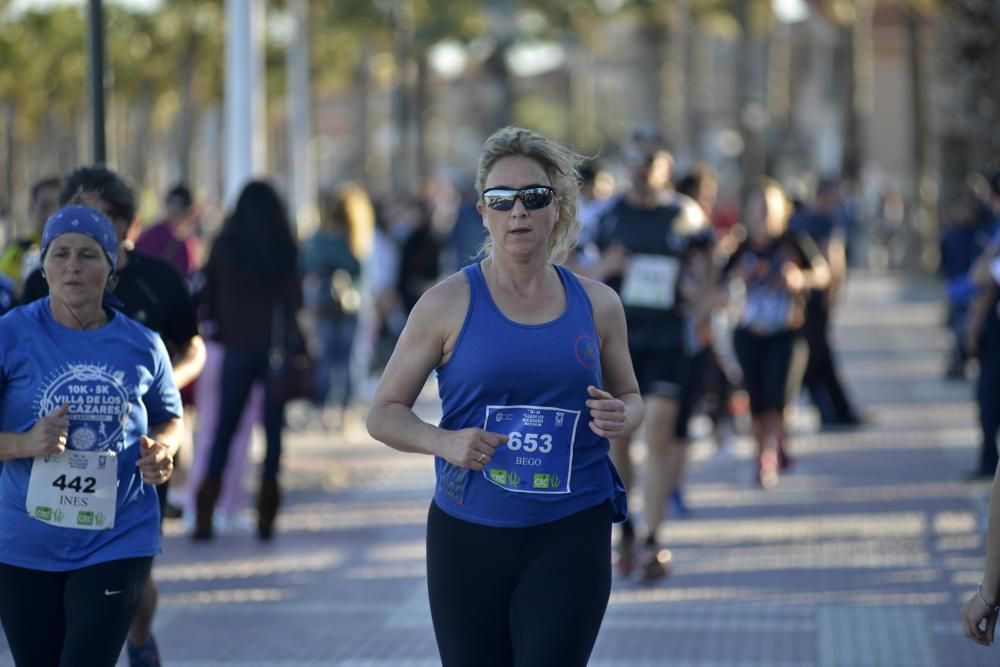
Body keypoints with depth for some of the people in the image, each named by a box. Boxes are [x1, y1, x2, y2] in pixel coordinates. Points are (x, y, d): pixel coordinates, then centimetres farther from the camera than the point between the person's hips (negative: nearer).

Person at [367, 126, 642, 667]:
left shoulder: (596, 305, 6)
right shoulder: (450, 303, -1)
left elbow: (630, 396, 20)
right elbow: (384, 413, 2)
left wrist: (622, 417, -4)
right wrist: (444, 442, -18)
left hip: (570, 536, 1)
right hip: (469, 535, 0)